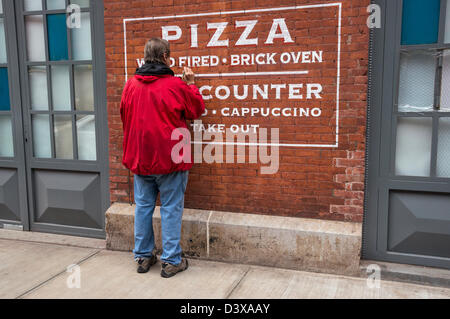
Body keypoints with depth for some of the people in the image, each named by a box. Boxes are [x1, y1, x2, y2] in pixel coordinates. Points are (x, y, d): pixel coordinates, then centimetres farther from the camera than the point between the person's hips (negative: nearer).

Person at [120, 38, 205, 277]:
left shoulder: (131, 84, 4)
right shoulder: (176, 85, -10)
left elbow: (125, 116, 16)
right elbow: (197, 110, 4)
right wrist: (191, 84, 14)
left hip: (139, 158, 5)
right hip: (170, 158, -4)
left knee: (143, 206, 14)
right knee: (171, 208, 4)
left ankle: (143, 257, 24)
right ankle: (171, 261, 10)